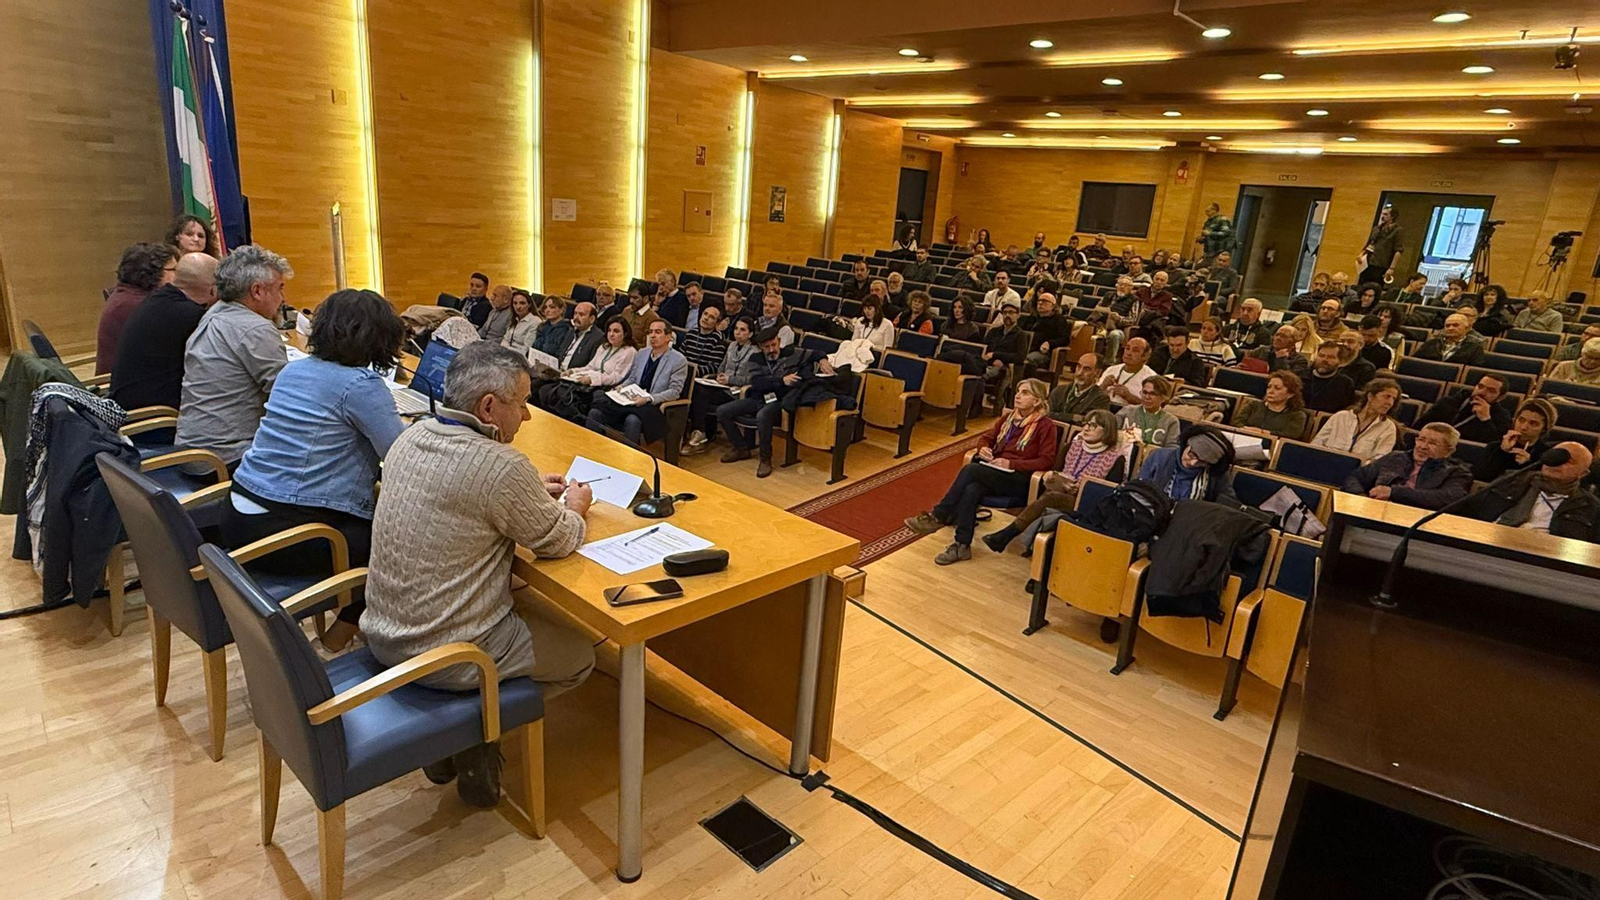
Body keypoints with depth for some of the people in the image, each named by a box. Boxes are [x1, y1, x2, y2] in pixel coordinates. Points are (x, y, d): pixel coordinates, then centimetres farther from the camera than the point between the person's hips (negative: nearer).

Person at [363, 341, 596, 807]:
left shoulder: (411, 437, -1)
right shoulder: (502, 466, -25)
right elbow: (558, 542, -10)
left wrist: (531, 491, 13)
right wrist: (574, 507, 10)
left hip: (382, 634, 8)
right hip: (444, 656, -7)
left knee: (531, 604, 29)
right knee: (581, 650, 14)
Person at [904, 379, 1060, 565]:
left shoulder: (1046, 426, -2)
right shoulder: (1007, 418, 17)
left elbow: (1047, 461, -9)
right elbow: (986, 438, 23)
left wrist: (1011, 463, -17)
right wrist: (983, 448, -2)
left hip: (1020, 481, -5)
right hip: (994, 474, 5)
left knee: (970, 469, -29)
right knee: (971, 490, -31)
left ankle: (938, 517, -22)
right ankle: (962, 546, -30)